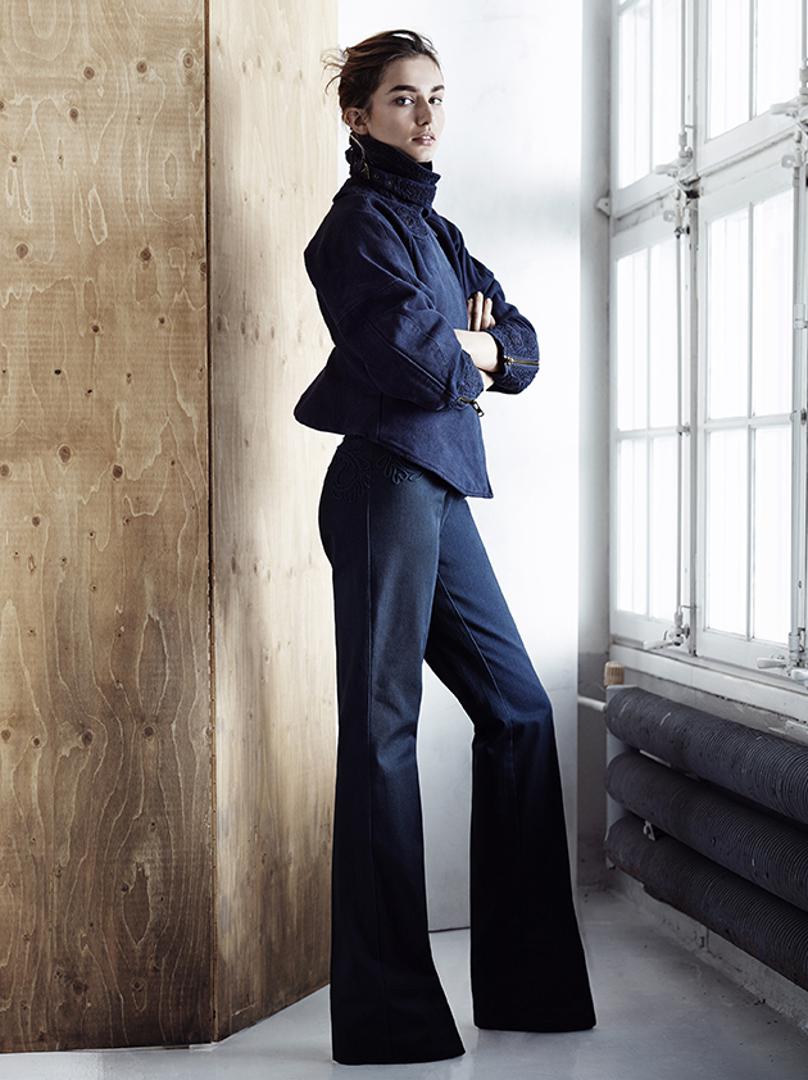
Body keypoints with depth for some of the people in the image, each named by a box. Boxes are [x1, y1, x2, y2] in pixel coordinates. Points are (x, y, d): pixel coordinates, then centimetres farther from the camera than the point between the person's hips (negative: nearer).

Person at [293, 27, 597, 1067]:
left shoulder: (433, 227, 21)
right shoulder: (361, 221, -7)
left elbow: (522, 344, 16)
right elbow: (412, 360, -21)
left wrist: (470, 346, -5)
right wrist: (466, 366, 0)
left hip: (439, 492, 9)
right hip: (388, 483, -9)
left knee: (519, 709, 10)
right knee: (382, 732, -5)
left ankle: (528, 979, 21)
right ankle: (386, 1014, 4)